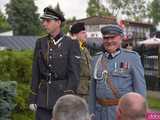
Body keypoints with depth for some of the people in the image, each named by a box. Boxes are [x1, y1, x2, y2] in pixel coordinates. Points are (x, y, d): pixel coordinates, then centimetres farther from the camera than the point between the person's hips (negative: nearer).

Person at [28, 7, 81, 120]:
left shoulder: (72, 44, -6)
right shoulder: (40, 43, 7)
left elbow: (74, 73, -11)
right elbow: (36, 72, 8)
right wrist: (32, 98, 4)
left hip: (63, 93, -4)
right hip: (43, 96, 4)